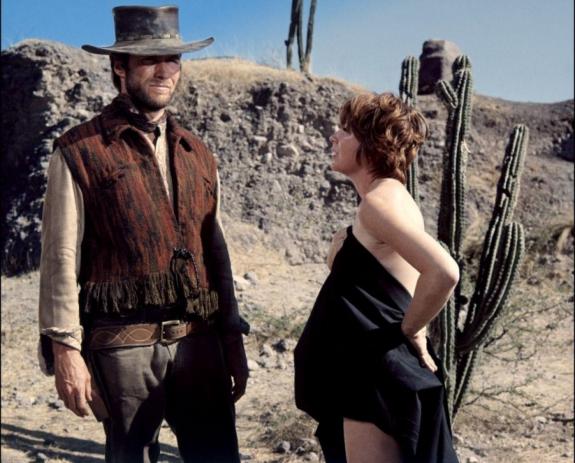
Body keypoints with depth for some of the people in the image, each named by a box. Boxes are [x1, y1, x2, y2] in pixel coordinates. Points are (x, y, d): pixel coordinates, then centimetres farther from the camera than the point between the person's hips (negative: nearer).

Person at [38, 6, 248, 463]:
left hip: (199, 339, 5)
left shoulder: (198, 154, 13)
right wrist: (65, 348, -10)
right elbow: (61, 259, -6)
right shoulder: (80, 151, -3)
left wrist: (233, 338, 13)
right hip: (123, 345, -4)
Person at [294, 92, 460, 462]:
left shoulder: (379, 201, -19)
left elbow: (444, 272, -32)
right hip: (372, 372, 10)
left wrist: (408, 331, -18)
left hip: (378, 379, -10)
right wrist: (346, 246, 2)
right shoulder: (389, 196, 12)